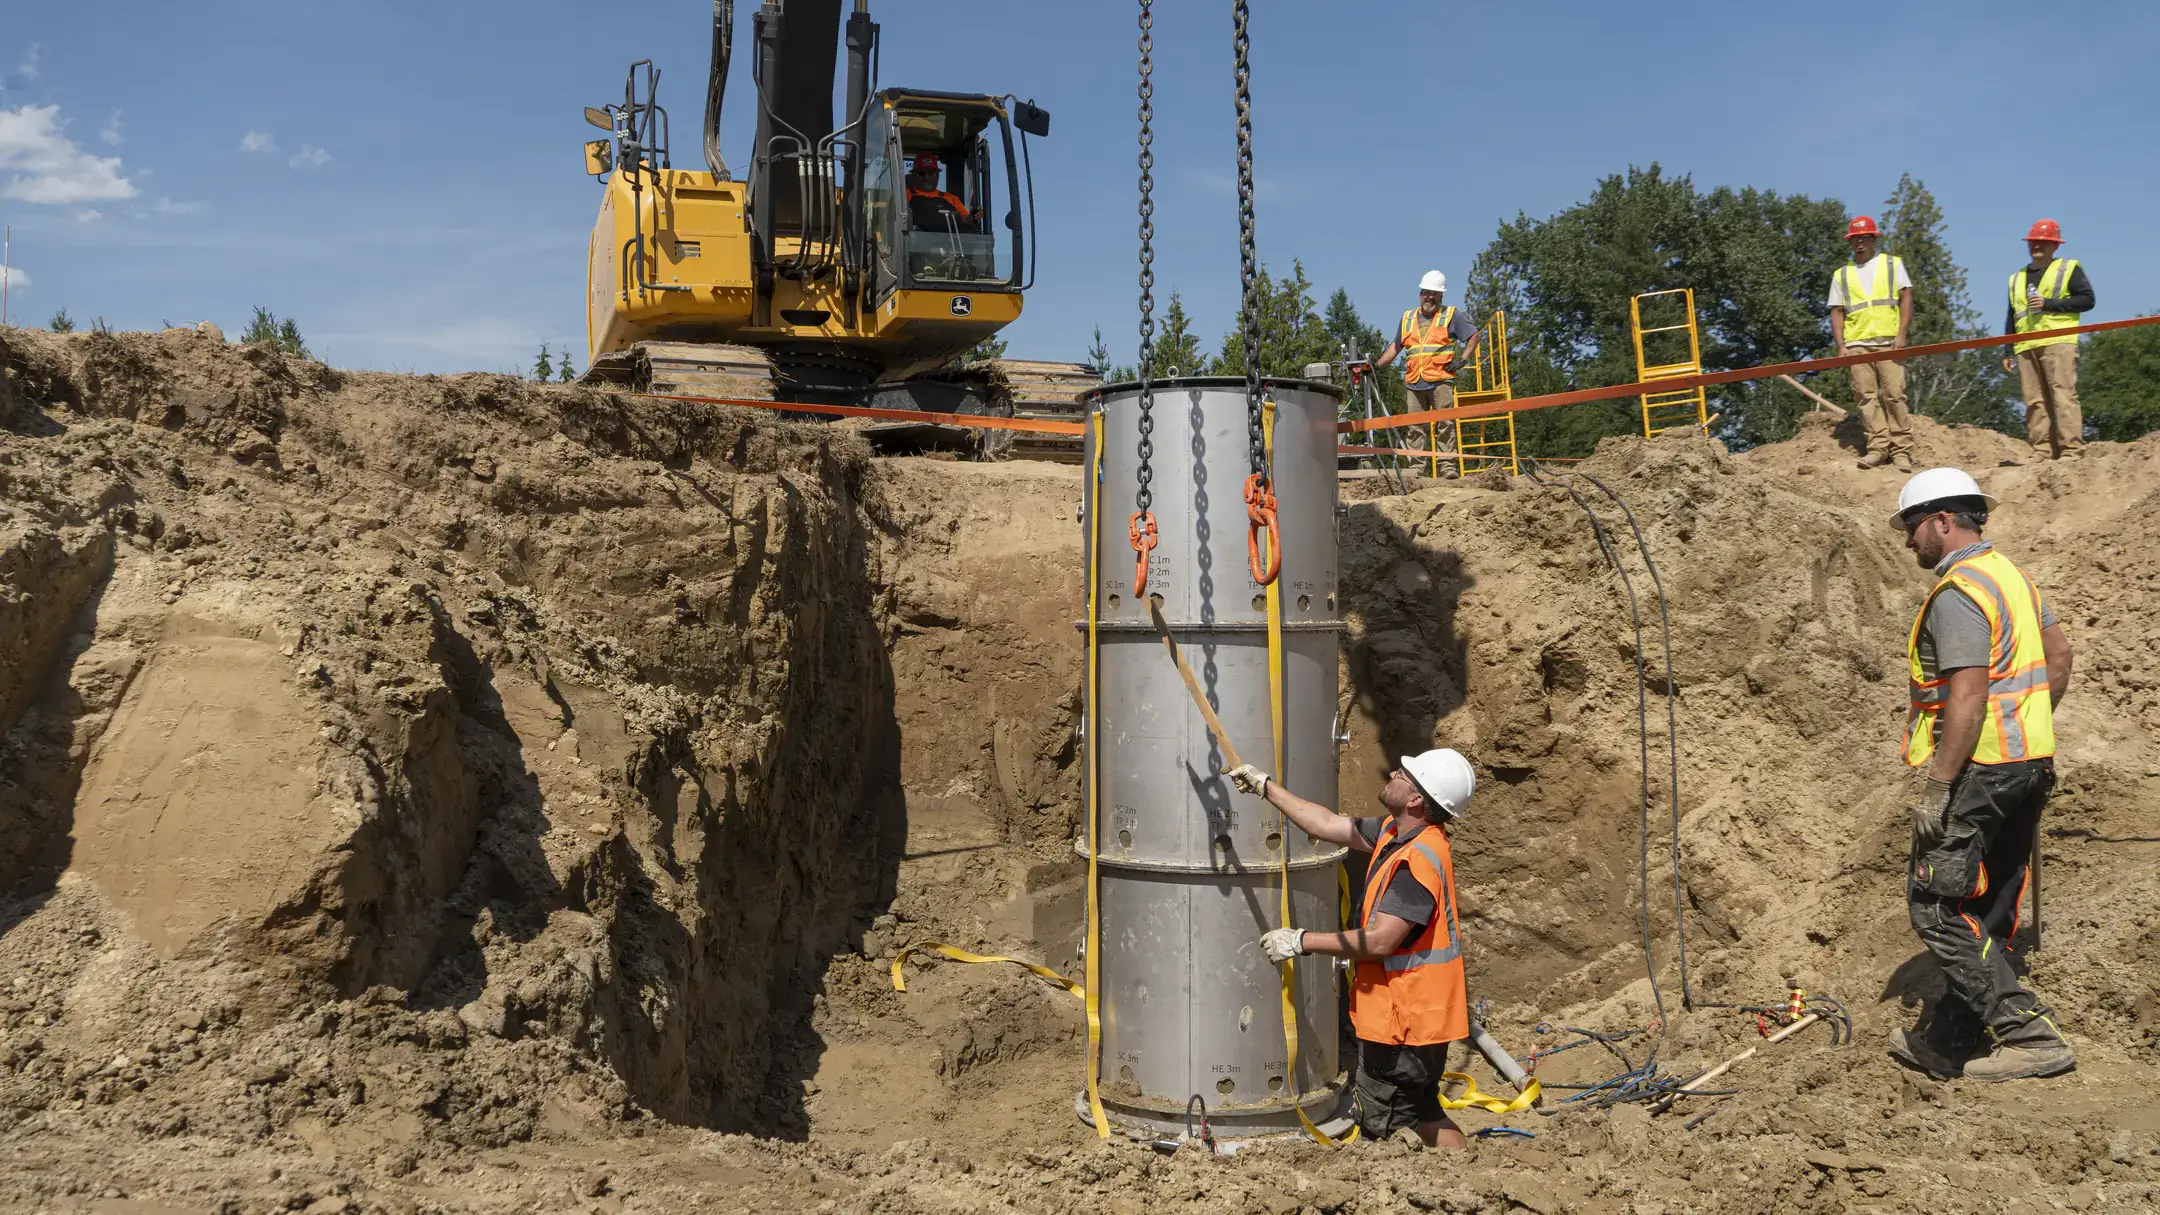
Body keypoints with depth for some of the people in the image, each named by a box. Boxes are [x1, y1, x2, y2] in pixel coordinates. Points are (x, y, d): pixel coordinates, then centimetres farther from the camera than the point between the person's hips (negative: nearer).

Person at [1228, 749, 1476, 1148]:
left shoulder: (1418, 860, -26)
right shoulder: (1397, 832, 3)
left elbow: (1379, 941, -28)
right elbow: (1329, 825, 12)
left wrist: (1302, 941, -20)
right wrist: (1265, 786, 13)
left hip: (1405, 1016, -10)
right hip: (1415, 1012, 10)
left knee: (1384, 1121, 3)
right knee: (1421, 1112, 22)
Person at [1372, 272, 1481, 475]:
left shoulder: (1451, 315, 10)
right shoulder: (1408, 318, 21)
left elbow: (1473, 336, 10)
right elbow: (1396, 346, 27)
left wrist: (1463, 359, -2)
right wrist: (1376, 365, 18)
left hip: (1441, 380, -3)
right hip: (1414, 382, 4)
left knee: (1445, 425, -8)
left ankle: (1449, 467, -8)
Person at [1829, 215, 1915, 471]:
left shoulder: (1892, 264, 15)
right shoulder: (1841, 275, 18)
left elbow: (1906, 298, 6)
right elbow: (1837, 312, 12)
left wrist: (1902, 334, -7)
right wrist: (1841, 346, -1)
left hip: (1888, 341, -2)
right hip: (1857, 344, 2)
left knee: (1894, 395, -8)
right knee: (1868, 397, -5)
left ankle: (1901, 450, -8)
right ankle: (1878, 446, -6)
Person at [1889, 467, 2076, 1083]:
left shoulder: (1958, 593, -17)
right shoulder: (2012, 574, 14)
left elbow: (1968, 697, -24)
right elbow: (2060, 656, 20)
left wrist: (1937, 788, -22)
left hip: (1978, 769, -10)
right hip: (2030, 765, 10)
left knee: (1936, 905, -3)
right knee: (1989, 911, 13)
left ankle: (2030, 1034, -1)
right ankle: (1947, 1044, 21)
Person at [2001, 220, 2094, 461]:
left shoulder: (2069, 269, 10)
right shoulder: (2016, 278, 24)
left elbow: (2087, 299, -1)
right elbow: (2010, 317, 23)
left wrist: (2049, 303, -10)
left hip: (2058, 342, -5)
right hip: (2026, 347, 5)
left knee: (2063, 396, -12)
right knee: (2034, 402, 1)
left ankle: (2072, 449, -16)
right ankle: (2042, 452, 1)